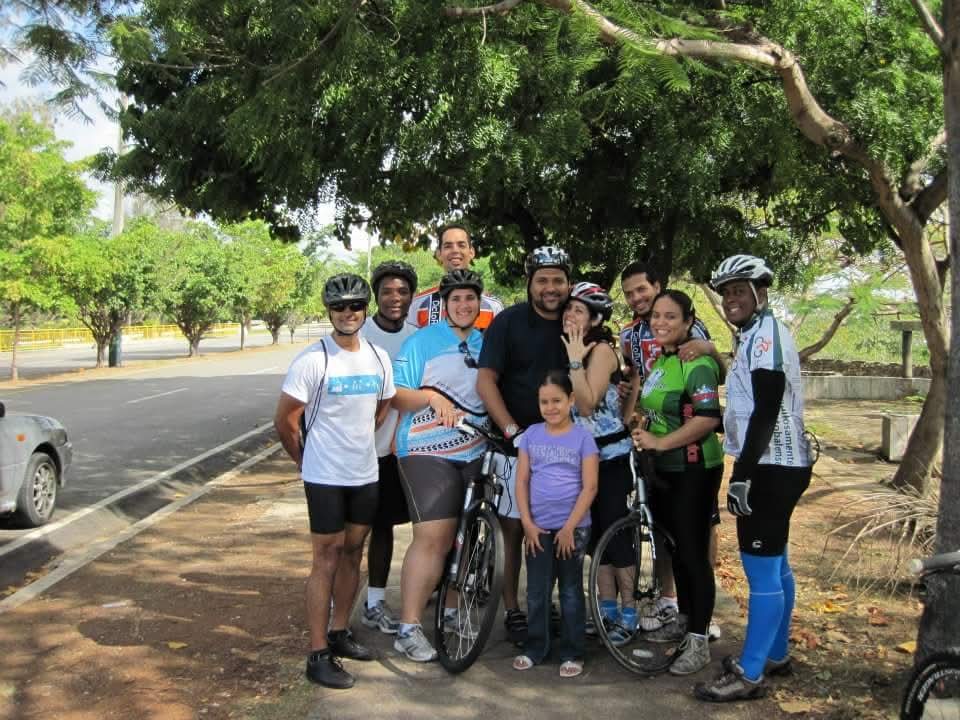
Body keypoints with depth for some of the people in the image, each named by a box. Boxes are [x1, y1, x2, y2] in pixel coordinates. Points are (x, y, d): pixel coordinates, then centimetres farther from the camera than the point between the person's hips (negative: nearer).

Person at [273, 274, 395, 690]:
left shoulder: (379, 359, 5)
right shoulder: (312, 360, -13)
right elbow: (284, 420, -9)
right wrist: (304, 457, 3)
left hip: (365, 474, 6)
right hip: (325, 477, -6)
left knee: (352, 553, 14)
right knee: (326, 559, -2)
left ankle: (339, 633, 29)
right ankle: (318, 655, 6)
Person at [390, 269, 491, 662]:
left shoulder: (487, 344, 12)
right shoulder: (422, 341, -3)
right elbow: (396, 394, -8)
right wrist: (433, 397, -23)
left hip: (475, 453, 6)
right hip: (428, 452, -5)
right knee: (432, 537, -12)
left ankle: (450, 608, 29)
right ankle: (408, 628, -4)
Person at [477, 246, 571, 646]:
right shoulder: (508, 321, -6)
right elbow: (486, 381, -12)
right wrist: (511, 429, -21)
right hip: (517, 440, -4)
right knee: (514, 528, 1)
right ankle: (512, 611, 11)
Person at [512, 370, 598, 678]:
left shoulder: (582, 436, -5)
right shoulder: (531, 435, 4)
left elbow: (589, 487, -8)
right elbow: (522, 481, 4)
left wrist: (569, 527, -12)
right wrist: (527, 522, -4)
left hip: (573, 528, -3)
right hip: (538, 528, 3)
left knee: (571, 592, 7)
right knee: (536, 592, 10)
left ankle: (572, 653, 17)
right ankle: (535, 648, 23)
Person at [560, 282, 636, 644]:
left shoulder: (602, 349, -14)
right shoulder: (567, 346, 10)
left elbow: (587, 404, -22)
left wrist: (575, 361, -23)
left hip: (610, 455, -7)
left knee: (615, 532, -2)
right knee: (595, 533, 11)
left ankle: (629, 614, 9)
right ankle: (607, 610, 20)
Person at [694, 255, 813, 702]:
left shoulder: (765, 334, -15)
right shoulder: (756, 335, 18)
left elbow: (766, 412, -23)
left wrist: (742, 474, -25)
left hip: (770, 467, -11)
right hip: (777, 464, 11)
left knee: (761, 571, -7)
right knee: (774, 564, 18)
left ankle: (748, 675, -2)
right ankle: (775, 654, 29)